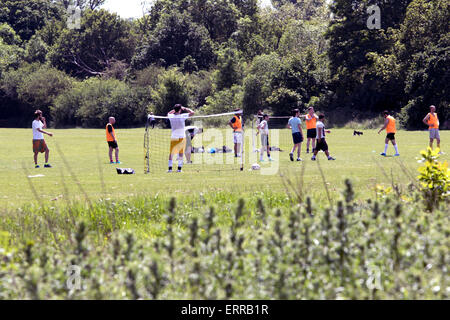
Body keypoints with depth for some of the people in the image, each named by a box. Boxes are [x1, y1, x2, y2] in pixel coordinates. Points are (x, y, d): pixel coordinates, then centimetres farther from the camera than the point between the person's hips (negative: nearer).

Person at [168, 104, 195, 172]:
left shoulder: (171, 116, -2)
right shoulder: (182, 116, -11)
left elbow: (168, 114, 23)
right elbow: (192, 113, -3)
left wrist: (174, 110, 19)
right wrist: (185, 109, 5)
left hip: (173, 137, 2)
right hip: (182, 137, -2)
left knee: (171, 153, 8)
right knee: (181, 153, 6)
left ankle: (170, 167, -1)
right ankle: (179, 168, 1)